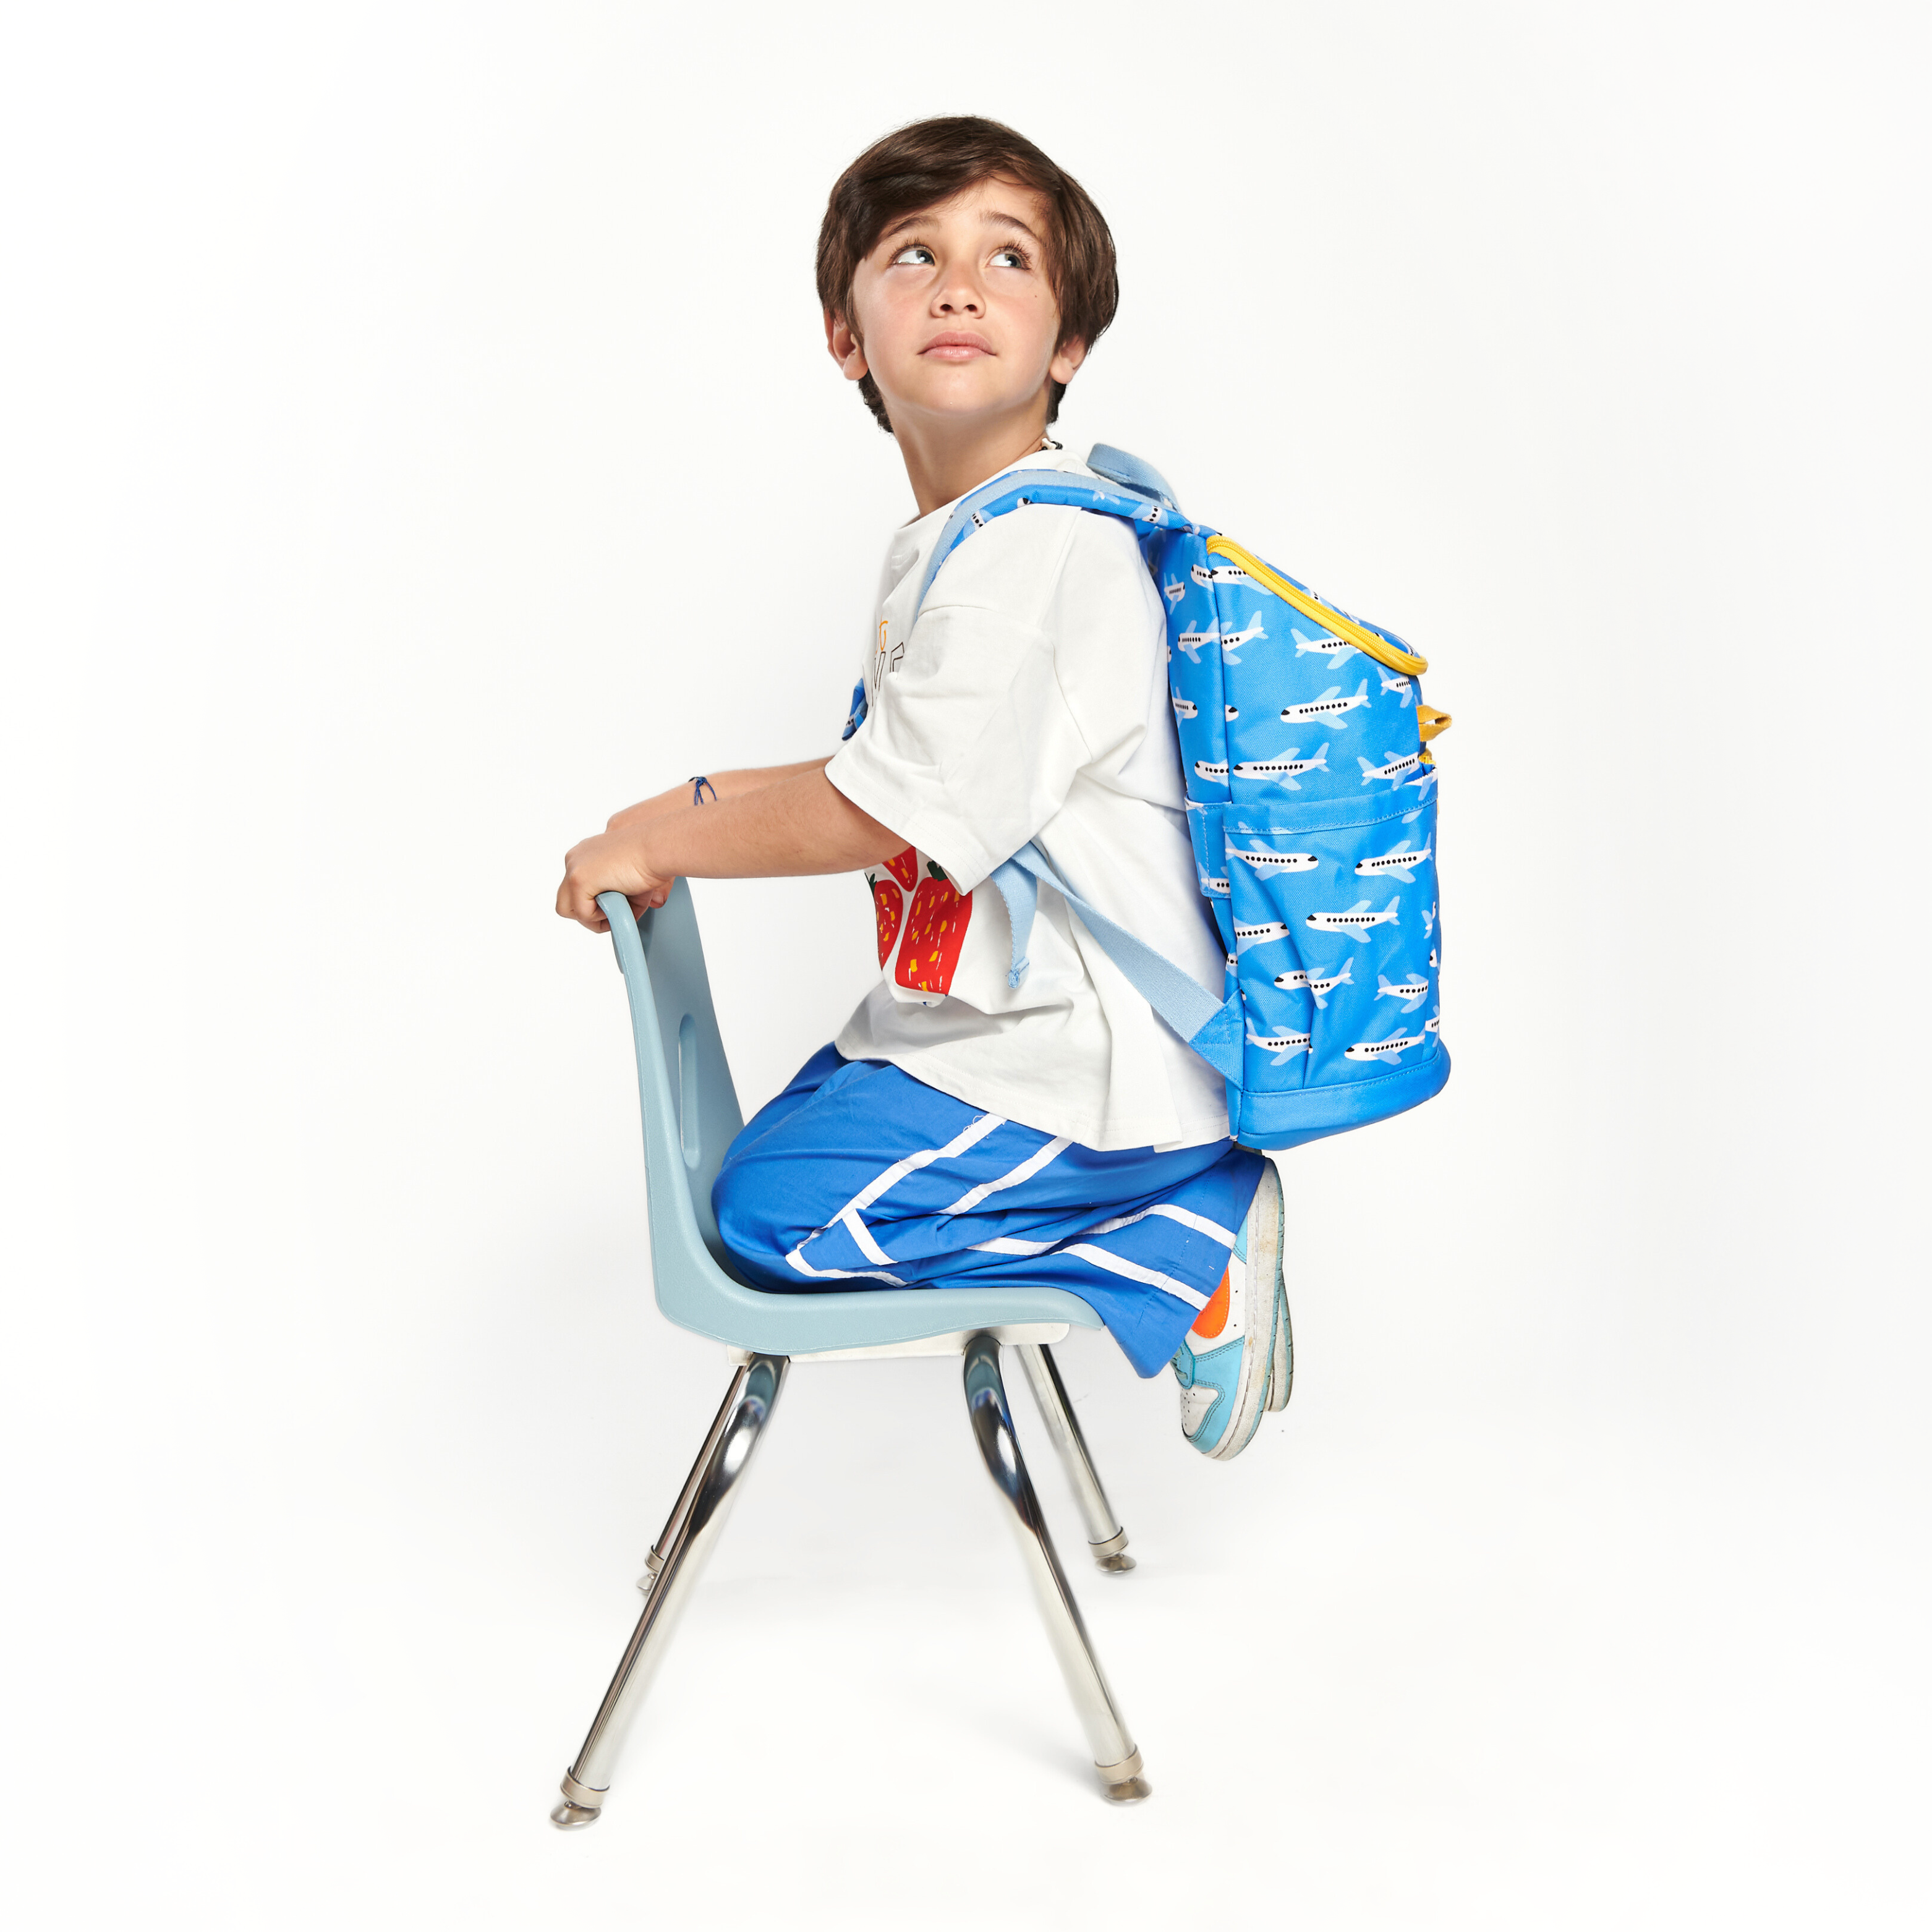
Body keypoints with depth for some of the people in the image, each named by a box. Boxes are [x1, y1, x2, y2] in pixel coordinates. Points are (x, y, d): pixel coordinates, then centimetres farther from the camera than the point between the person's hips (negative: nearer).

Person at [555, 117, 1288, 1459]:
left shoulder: (1040, 555, -22)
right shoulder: (944, 544, 10)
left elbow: (876, 813, -23)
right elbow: (899, 778, 20)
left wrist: (657, 847, -9)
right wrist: (699, 801, 12)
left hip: (1083, 1071, -10)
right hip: (992, 1022, 10)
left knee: (775, 1211, -13)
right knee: (787, 1137, 23)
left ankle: (1188, 1242, -6)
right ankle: (1174, 1199, 13)